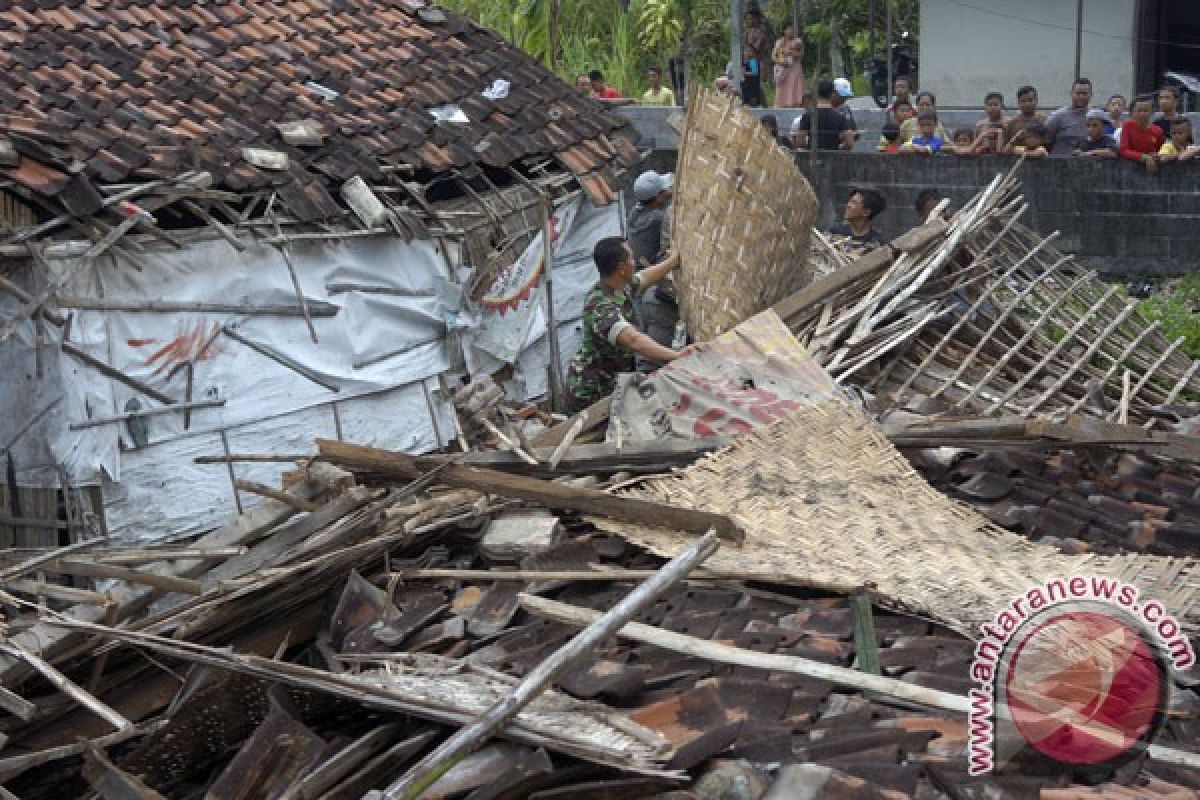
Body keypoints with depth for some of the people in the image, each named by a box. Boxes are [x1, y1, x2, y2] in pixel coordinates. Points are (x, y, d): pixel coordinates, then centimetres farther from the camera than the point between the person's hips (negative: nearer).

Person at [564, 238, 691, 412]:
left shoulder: (620, 286, -3)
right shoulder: (601, 306, -34)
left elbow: (646, 277, 20)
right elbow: (633, 340, -49)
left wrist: (677, 258, 29)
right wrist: (676, 355, -57)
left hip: (613, 381, 9)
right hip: (591, 393, -9)